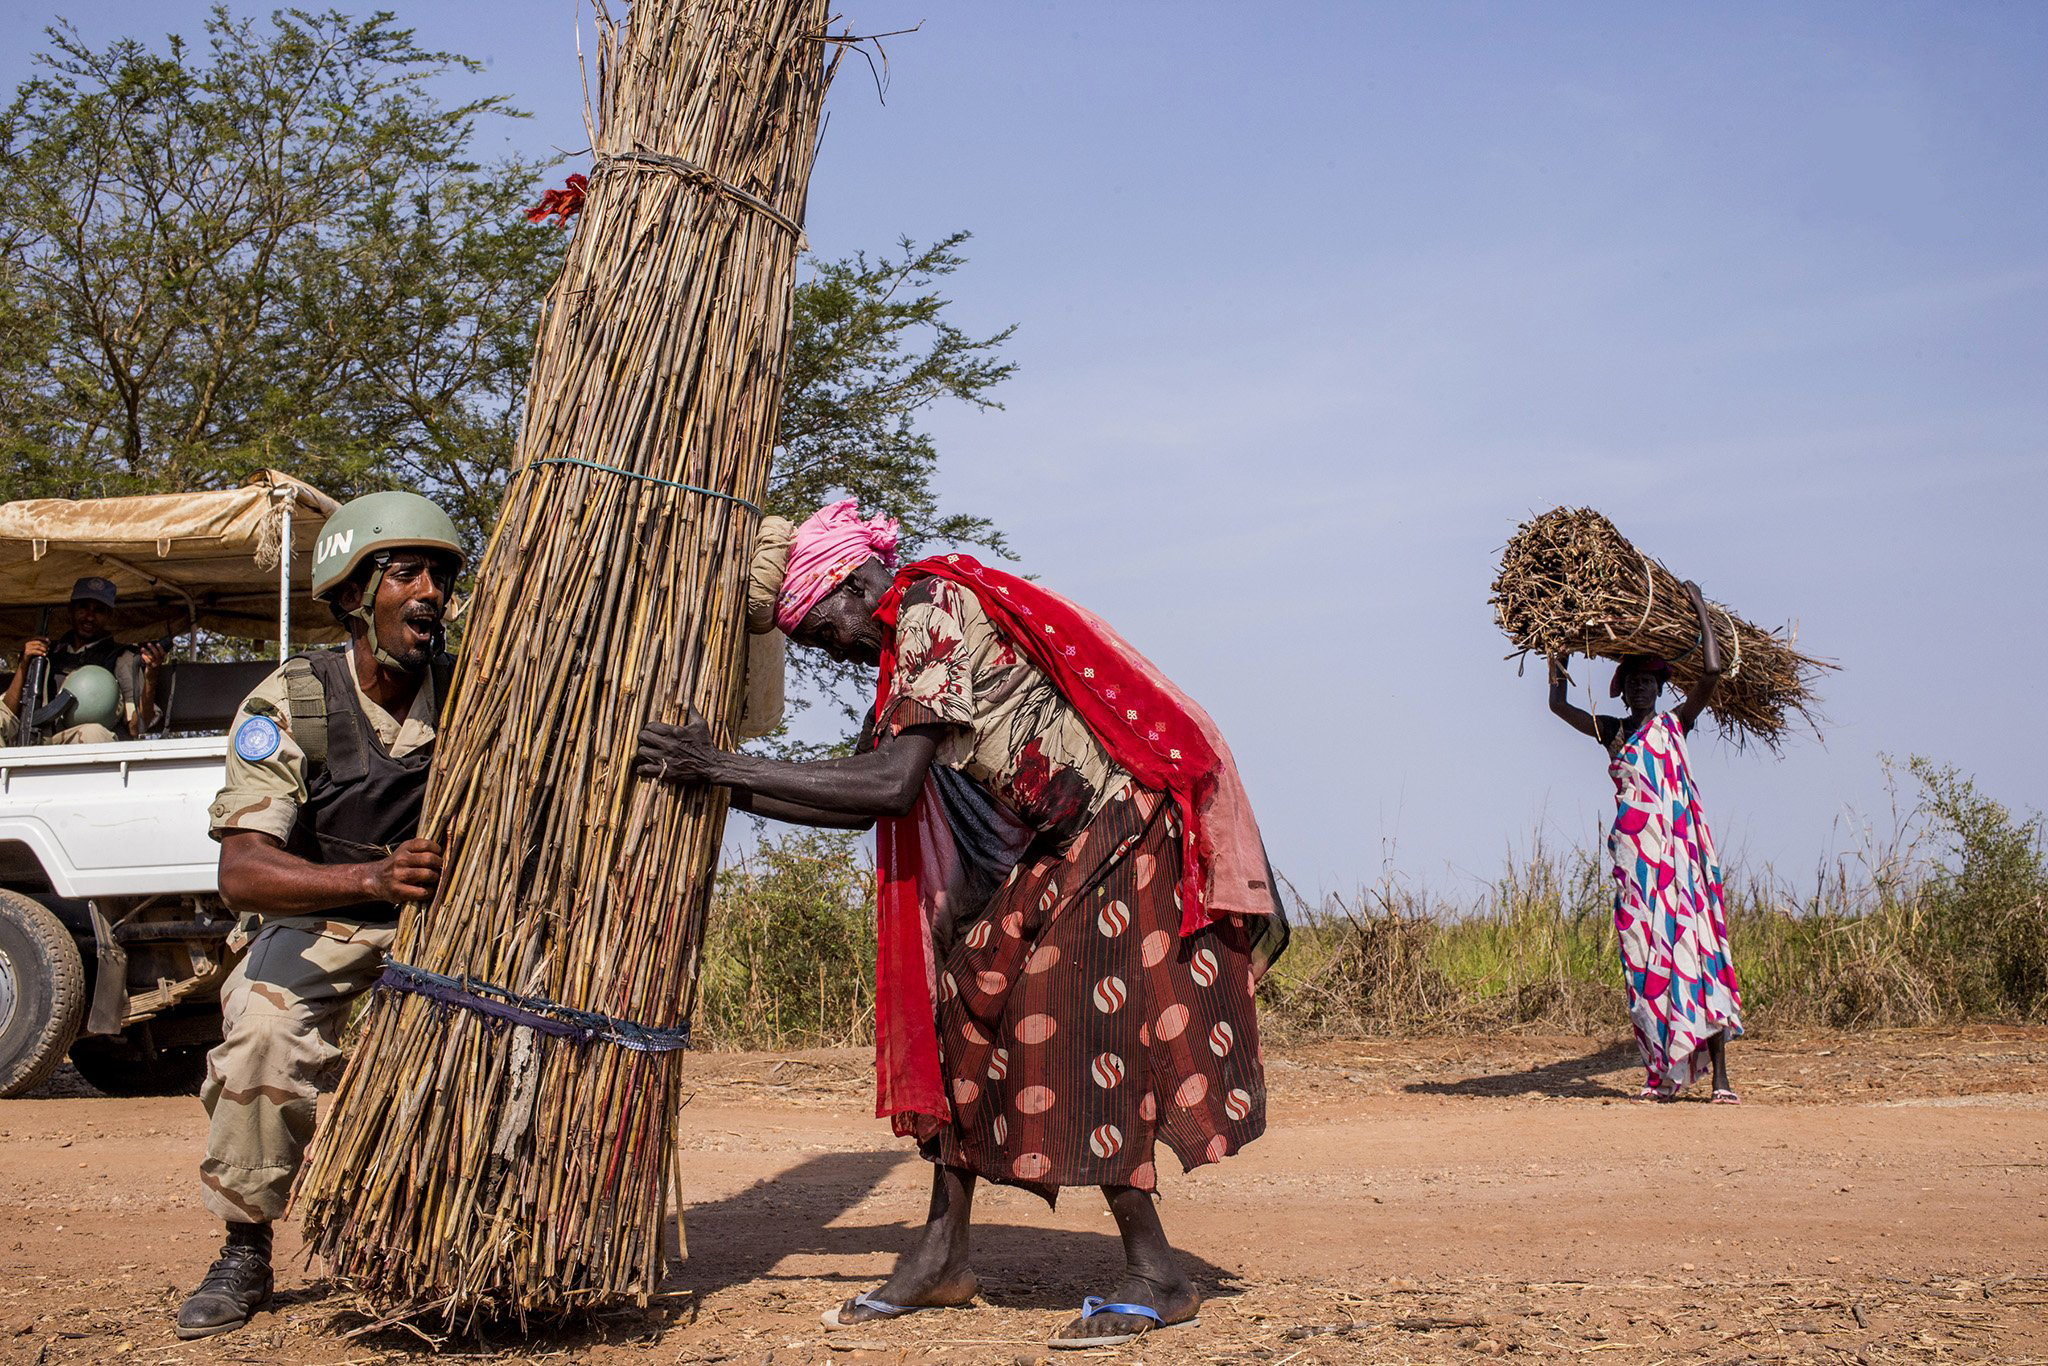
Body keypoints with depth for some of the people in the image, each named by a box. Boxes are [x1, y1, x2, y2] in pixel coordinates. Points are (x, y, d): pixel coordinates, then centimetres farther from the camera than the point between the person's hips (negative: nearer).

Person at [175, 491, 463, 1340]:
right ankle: (245, 1253, -11)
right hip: (313, 924, -3)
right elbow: (241, 871, -23)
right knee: (264, 1028, -32)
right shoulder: (290, 704, -14)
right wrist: (374, 878, -39)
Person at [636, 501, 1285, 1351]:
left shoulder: (934, 612, -18)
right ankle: (942, 1256, 15)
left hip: (1127, 823, -10)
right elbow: (878, 797, 10)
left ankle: (1157, 1277, 1)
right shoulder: (916, 635, 11)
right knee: (966, 1000, 7)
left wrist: (733, 767, -24)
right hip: (1063, 843, 10)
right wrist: (731, 789, 6)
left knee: (1079, 1038, -10)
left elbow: (892, 783, -27)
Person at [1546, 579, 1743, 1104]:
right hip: (1633, 853, 3)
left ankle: (1719, 1075, -8)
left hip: (1679, 852, -3)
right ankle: (1663, 1071, 8)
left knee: (1695, 949, -8)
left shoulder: (1675, 723, 6)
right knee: (1644, 957, 2)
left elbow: (1712, 672, -4)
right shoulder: (1613, 733, 15)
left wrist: (1700, 610, 3)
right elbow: (1559, 703, 19)